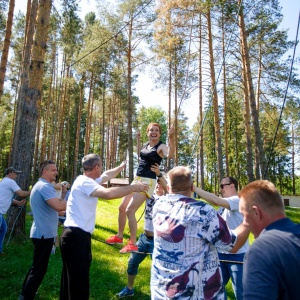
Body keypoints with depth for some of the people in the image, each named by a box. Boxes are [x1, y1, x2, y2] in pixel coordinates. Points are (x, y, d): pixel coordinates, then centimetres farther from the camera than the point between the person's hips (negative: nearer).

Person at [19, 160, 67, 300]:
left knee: (36, 266, 22)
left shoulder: (40, 185, 14)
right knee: (39, 268, 1)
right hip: (44, 233, -11)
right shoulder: (45, 186, -21)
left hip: (41, 232, 11)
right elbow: (58, 206, -34)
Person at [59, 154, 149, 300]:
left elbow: (107, 176, 30)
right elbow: (108, 193, -34)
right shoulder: (85, 182, -17)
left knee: (72, 280, 21)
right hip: (76, 237, -11)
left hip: (75, 235, 11)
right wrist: (133, 187, -24)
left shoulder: (86, 180, 13)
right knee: (79, 283, -6)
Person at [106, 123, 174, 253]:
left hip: (148, 182, -9)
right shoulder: (146, 144, 12)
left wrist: (171, 137, -46)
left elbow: (170, 155, -34)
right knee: (122, 208, 15)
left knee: (130, 211, -15)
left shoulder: (161, 147, -11)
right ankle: (119, 237, 32)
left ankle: (133, 244, -2)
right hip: (137, 179, 9)